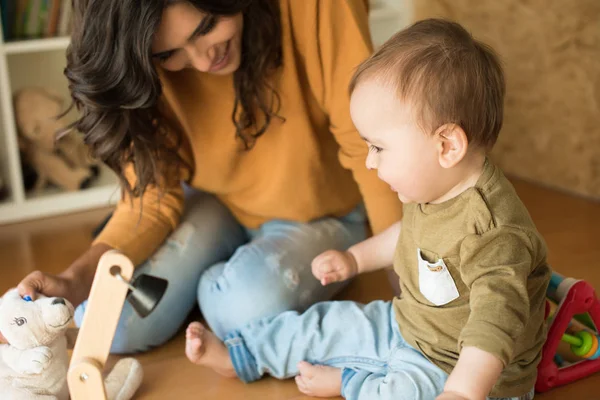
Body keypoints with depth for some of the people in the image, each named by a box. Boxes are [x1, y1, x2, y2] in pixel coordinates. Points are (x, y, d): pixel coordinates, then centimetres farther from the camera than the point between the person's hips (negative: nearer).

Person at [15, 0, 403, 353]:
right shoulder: (150, 70, -17)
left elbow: (368, 148, -24)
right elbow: (153, 196, -15)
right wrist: (76, 280, -31)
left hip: (320, 215, -2)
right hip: (216, 205, 3)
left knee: (252, 308, -33)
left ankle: (215, 286, 4)